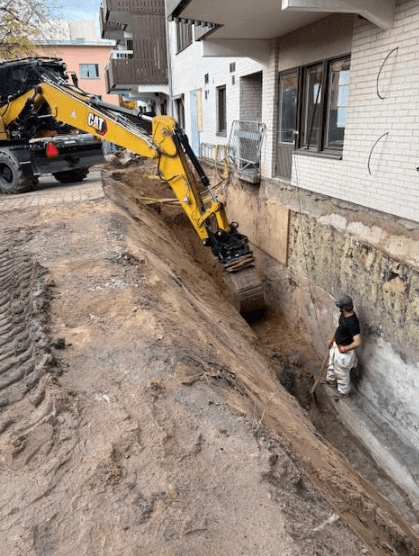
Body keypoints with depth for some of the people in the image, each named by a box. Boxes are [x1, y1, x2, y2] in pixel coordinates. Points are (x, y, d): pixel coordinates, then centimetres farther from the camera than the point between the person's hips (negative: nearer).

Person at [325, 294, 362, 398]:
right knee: (332, 365, 31)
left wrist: (345, 349, -24)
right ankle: (331, 380, 58)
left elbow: (358, 342, -35)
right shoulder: (344, 315, -9)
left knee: (342, 372, 15)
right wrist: (333, 339, 12)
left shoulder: (352, 322, -36)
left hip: (343, 351, -9)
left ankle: (344, 391, 40)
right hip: (336, 345, 9)